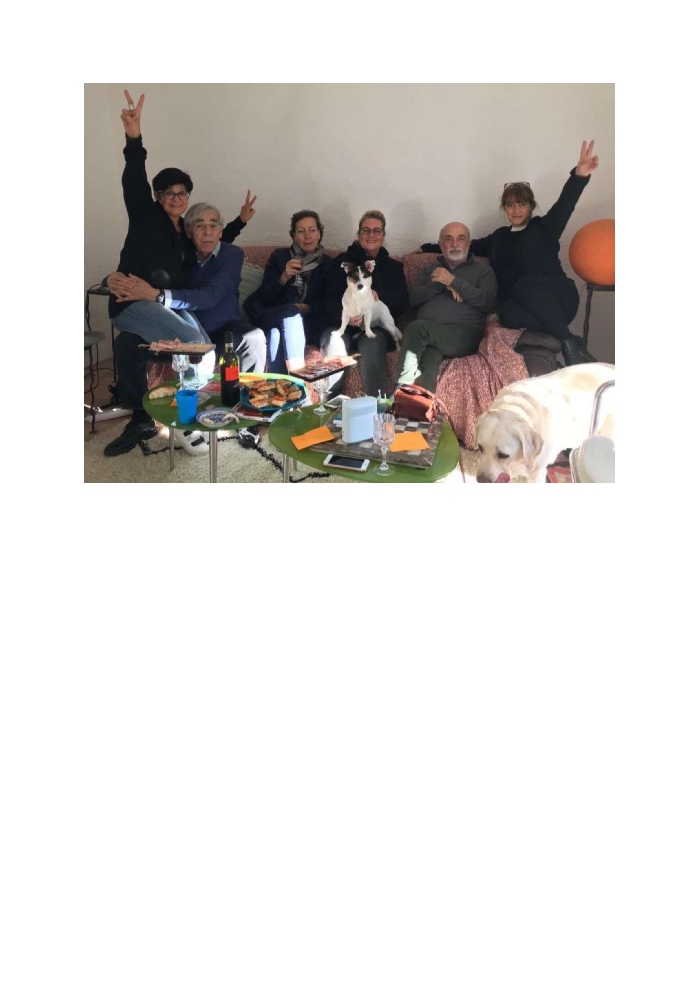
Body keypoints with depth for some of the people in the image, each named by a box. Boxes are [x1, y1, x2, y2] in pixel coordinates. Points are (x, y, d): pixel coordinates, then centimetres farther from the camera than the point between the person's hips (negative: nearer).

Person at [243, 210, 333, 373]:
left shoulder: (328, 264, 15)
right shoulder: (279, 256, 15)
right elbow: (265, 298, 6)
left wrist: (306, 308, -13)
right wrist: (284, 277, -11)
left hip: (309, 322, -1)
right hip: (273, 319, 1)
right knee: (290, 313, -36)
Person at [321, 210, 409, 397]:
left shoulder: (394, 267, 21)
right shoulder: (342, 261, 17)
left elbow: (402, 303, 8)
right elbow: (331, 299, 5)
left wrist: (379, 295, -13)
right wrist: (346, 316, -19)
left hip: (377, 327, 0)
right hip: (342, 325, 0)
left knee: (372, 343, -36)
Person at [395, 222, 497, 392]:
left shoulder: (482, 269, 19)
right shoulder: (431, 270, 31)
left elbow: (489, 303, 1)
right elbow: (414, 298, 14)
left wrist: (454, 281, -5)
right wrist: (443, 285, -2)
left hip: (464, 335, -3)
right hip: (428, 335, 3)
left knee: (416, 328, -32)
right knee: (430, 361, -35)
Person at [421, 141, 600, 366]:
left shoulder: (544, 228, 9)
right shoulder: (500, 236, 23)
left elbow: (564, 206, -10)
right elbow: (469, 246, 33)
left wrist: (579, 176, -31)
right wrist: (429, 248, 32)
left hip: (558, 299, -2)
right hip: (520, 303, 3)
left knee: (525, 283, -37)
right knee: (507, 313, -35)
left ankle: (569, 343, -34)